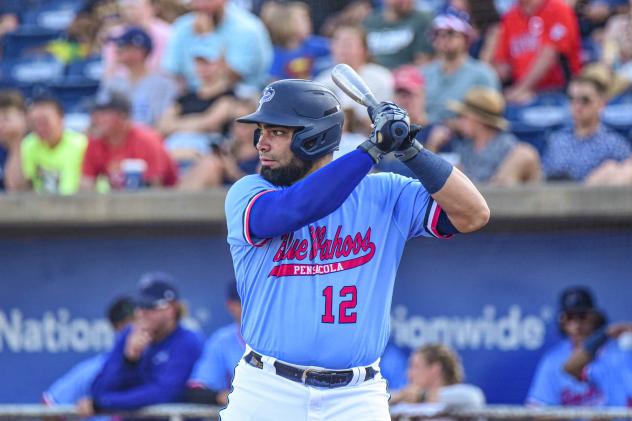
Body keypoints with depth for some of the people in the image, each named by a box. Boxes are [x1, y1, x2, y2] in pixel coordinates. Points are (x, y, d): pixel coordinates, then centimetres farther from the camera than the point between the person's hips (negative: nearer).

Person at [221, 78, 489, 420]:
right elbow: (295, 209, -21)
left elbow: (473, 216, -4)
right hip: (267, 392, 0)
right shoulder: (247, 193, 1)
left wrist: (409, 149, -12)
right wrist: (373, 147, -21)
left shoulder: (385, 195, 5)